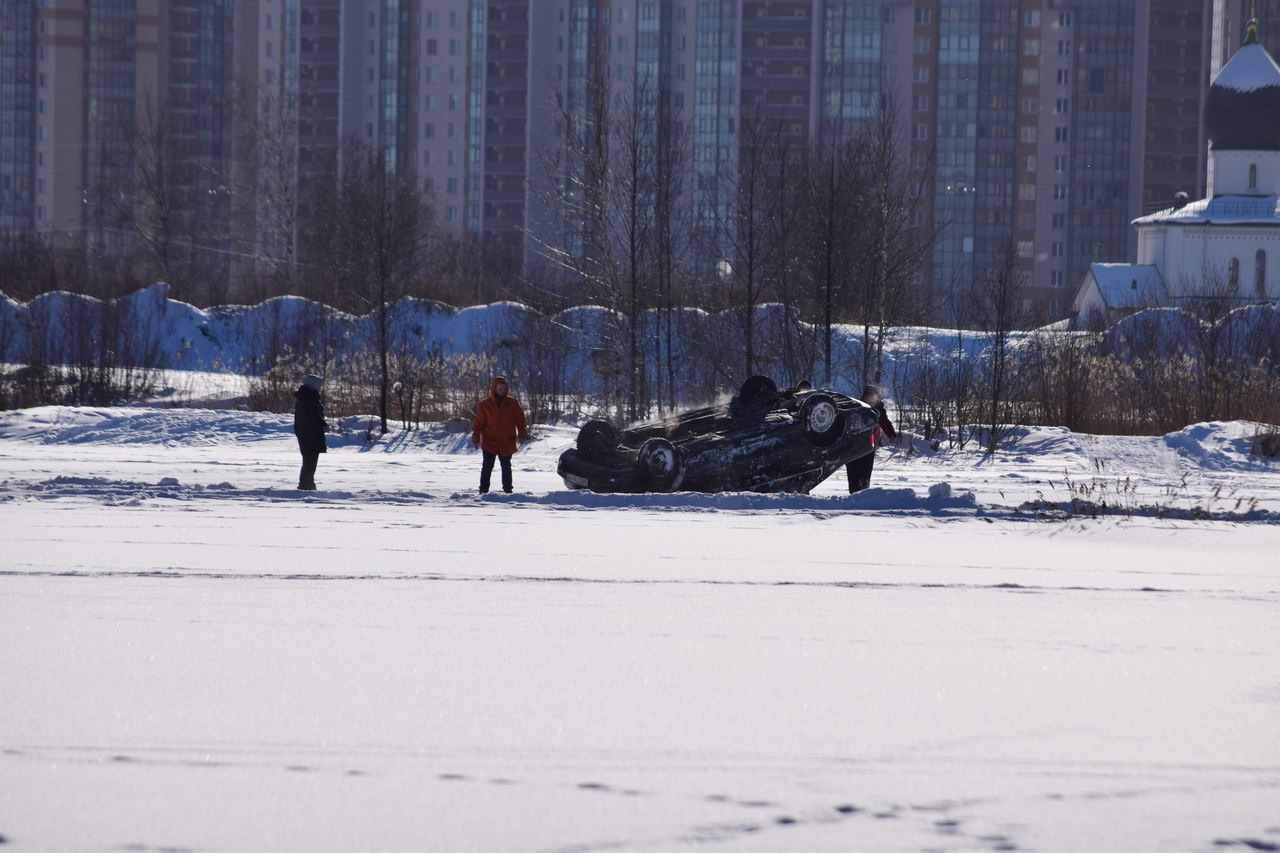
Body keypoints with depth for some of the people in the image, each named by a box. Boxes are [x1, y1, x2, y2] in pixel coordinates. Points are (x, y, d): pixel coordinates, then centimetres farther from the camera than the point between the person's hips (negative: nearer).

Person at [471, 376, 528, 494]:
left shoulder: (512, 403, 1)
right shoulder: (485, 405, -2)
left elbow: (520, 419, 7)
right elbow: (478, 422, 0)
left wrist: (522, 434, 0)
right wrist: (476, 438, -5)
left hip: (507, 444, 1)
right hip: (490, 443, -1)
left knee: (506, 467, 10)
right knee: (487, 467, -2)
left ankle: (508, 490, 17)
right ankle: (483, 490, 2)